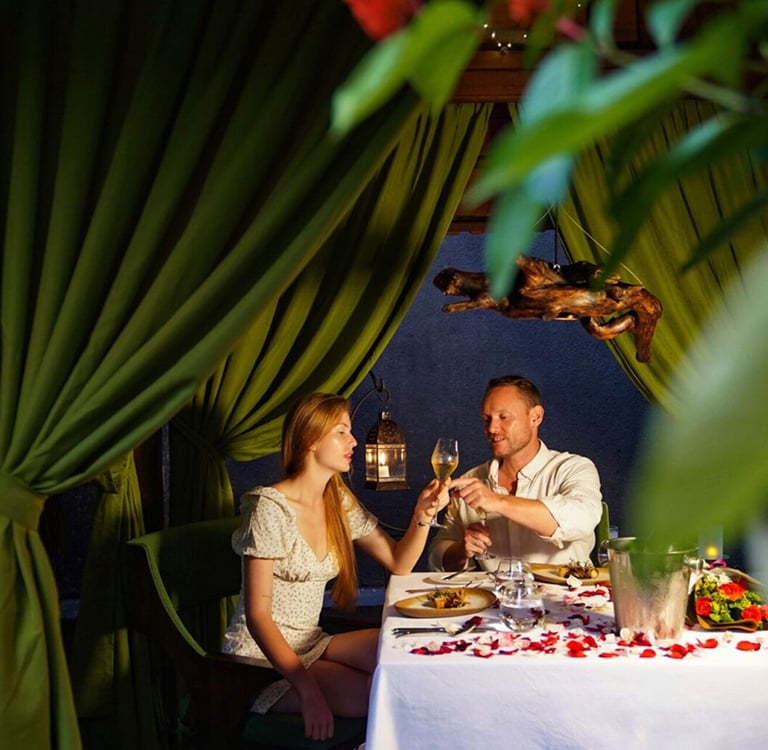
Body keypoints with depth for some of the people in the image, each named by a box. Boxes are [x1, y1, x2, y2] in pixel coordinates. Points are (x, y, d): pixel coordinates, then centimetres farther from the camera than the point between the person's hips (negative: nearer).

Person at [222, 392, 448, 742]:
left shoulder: (341, 503, 6)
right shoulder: (271, 508, -18)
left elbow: (399, 563, 9)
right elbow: (257, 614, -20)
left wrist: (423, 514, -10)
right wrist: (309, 690, -29)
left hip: (309, 644, 8)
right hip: (260, 655, -7)